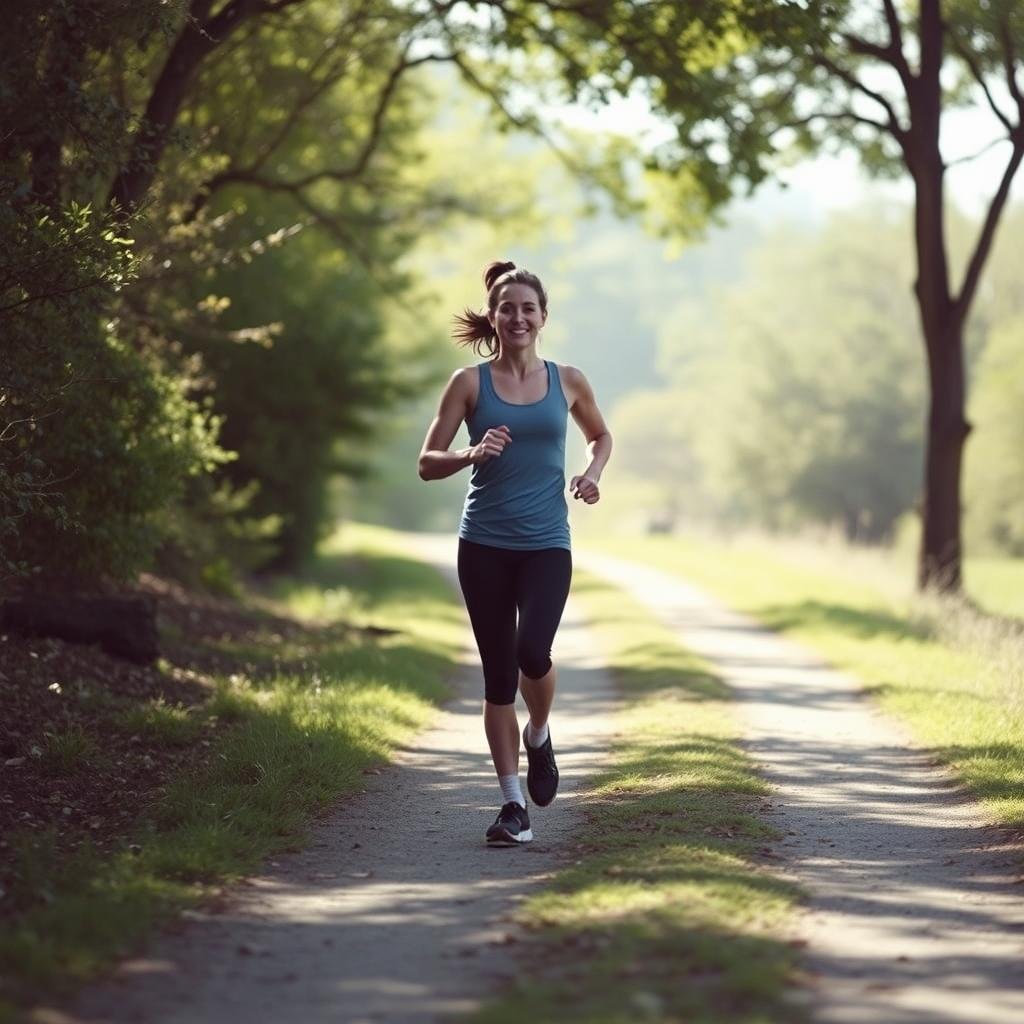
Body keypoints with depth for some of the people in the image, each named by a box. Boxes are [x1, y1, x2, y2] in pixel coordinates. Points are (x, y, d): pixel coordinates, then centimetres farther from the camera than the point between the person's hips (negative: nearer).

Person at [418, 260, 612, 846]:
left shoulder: (567, 382, 6)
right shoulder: (470, 383, 2)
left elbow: (601, 435, 24)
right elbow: (427, 463, 1)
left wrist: (594, 473, 4)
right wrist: (472, 455, -18)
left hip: (546, 543, 0)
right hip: (485, 545, 0)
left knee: (533, 651, -22)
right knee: (498, 673, 2)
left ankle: (539, 737, 12)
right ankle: (514, 805, 10)